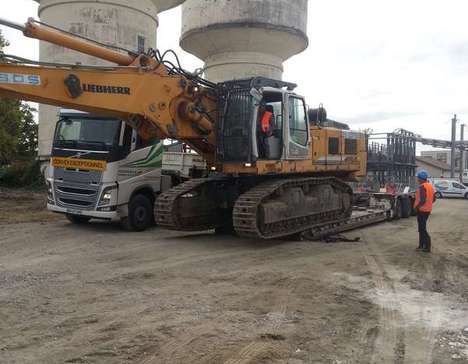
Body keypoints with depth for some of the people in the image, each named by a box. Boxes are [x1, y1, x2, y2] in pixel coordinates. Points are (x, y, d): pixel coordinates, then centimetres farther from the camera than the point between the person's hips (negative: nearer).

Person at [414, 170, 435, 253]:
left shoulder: (422, 187, -19)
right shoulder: (430, 186, 10)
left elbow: (422, 200, -28)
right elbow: (433, 199, 16)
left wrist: (416, 207, -15)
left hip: (422, 210, -9)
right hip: (428, 210, 9)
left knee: (422, 228, -2)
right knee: (422, 228, 17)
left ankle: (427, 247, -1)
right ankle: (421, 245, 22)